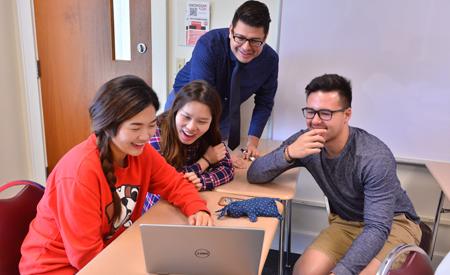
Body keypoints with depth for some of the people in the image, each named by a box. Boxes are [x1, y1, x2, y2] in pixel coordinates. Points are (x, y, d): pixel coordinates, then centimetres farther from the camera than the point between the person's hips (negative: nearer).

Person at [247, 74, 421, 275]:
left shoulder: (375, 157, -28)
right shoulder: (304, 142, -15)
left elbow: (377, 228, -30)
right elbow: (254, 175, -18)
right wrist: (289, 153, -36)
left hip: (393, 223, -3)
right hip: (345, 222, 3)